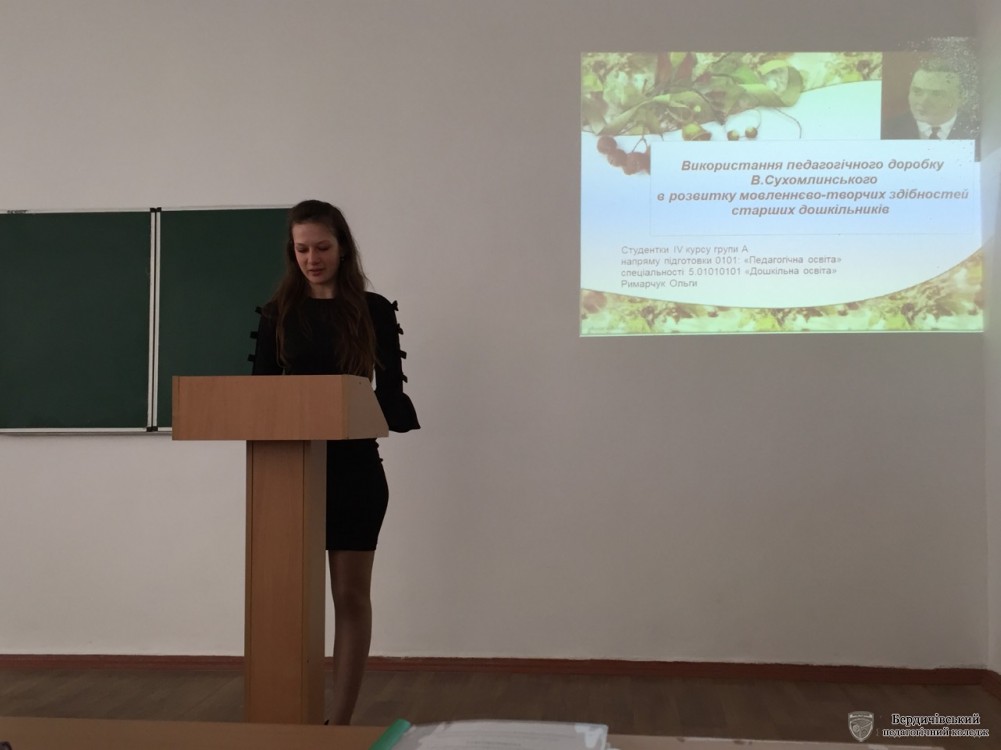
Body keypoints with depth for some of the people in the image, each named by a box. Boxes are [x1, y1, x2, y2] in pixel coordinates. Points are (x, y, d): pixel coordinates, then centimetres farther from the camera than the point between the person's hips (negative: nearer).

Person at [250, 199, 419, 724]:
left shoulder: (374, 311, 1)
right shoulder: (277, 313, 5)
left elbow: (390, 391, -1)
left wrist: (406, 421, -21)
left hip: (355, 468, -1)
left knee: (351, 595, 4)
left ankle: (341, 721, 11)